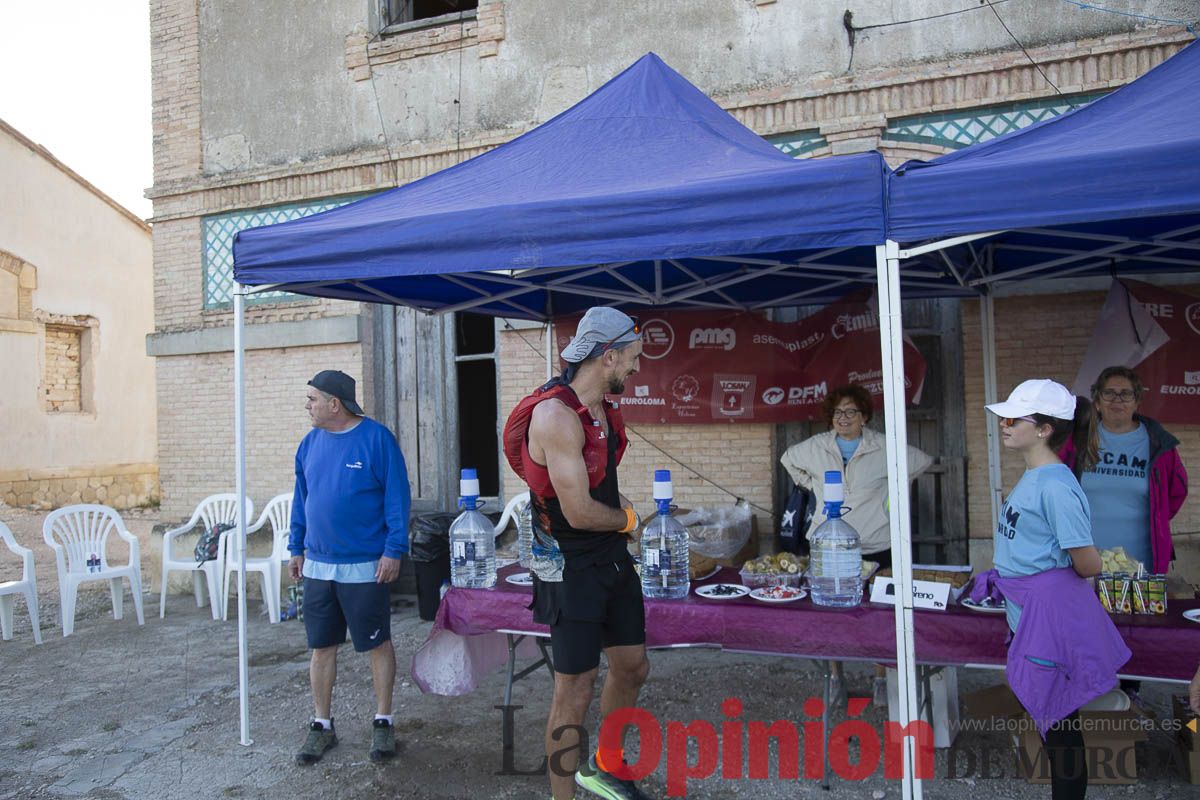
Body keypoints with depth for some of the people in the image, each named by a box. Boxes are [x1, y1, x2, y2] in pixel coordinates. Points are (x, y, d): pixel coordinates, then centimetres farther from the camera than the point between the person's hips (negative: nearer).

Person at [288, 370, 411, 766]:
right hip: (318, 565, 5)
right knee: (322, 646, 12)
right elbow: (301, 499, 14)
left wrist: (394, 551, -15)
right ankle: (322, 725, 26)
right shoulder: (311, 443, 6)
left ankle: (383, 722, 21)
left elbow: (397, 497, -12)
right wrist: (297, 548, 12)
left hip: (366, 566, -5)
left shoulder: (377, 438, -11)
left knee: (378, 643, 7)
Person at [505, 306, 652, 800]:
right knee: (575, 690, 1)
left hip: (613, 560, 9)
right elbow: (580, 512, -25)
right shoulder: (556, 414, -24)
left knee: (632, 668, 19)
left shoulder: (604, 409, 6)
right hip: (570, 568, -9)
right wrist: (628, 519, -7)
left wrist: (621, 508, 2)